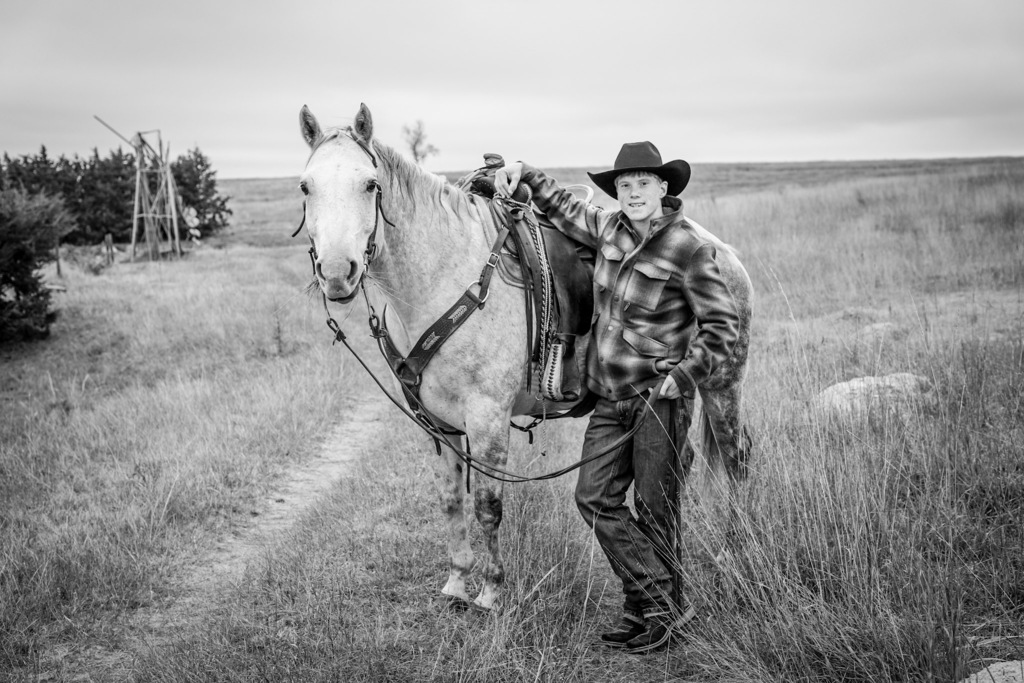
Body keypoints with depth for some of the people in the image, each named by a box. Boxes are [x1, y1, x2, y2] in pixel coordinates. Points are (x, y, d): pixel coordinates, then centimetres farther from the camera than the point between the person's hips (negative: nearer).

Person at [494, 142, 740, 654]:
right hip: (611, 397, 7)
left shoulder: (687, 249, -12)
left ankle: (652, 607, 20)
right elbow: (563, 208, 25)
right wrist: (523, 174, 13)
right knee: (595, 499, 2)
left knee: (653, 508, 3)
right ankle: (660, 603, 9)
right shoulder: (610, 229, 6)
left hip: (660, 396, -6)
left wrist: (682, 377, -16)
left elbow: (723, 324, -10)